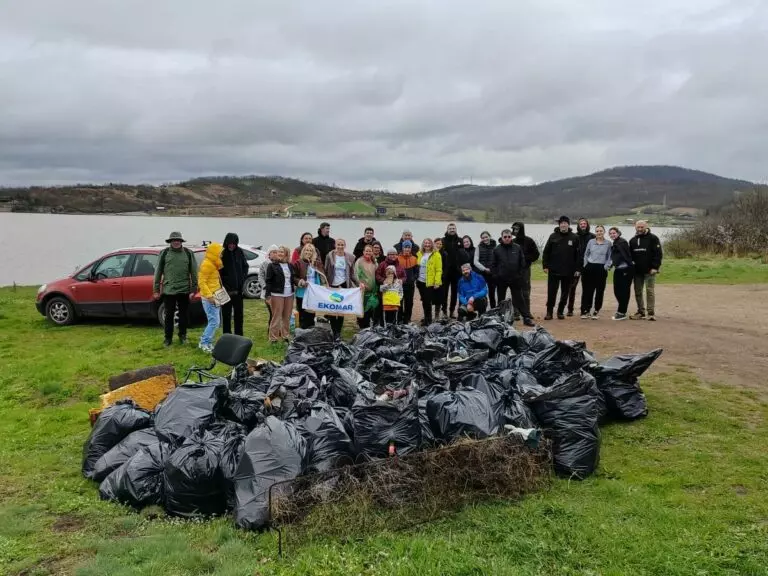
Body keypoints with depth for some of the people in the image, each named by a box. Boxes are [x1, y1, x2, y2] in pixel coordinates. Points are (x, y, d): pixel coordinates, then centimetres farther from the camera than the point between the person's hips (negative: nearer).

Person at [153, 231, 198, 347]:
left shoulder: (188, 253, 3)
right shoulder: (164, 253, 2)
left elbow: (194, 272, 4)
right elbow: (158, 272, 4)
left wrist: (194, 289, 0)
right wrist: (156, 290, 2)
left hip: (184, 290, 1)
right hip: (168, 290, -1)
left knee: (184, 315, 9)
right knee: (169, 315, 5)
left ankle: (182, 335, 24)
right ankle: (168, 338, 16)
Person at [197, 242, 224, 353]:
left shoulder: (213, 264, 16)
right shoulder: (206, 264, -14)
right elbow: (201, 282, -19)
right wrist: (209, 296, -23)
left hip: (214, 296, 10)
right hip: (209, 298, -10)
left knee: (215, 321, 12)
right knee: (214, 322, -11)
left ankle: (207, 342, 17)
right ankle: (204, 343, -5)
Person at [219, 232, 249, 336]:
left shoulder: (240, 252, 0)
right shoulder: (222, 253, -12)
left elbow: (245, 266, 10)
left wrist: (242, 279, 0)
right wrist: (223, 282, -15)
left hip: (238, 289, 4)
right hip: (226, 289, -4)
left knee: (239, 313, 13)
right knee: (226, 314, 5)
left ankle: (239, 335, 24)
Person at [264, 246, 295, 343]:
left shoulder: (290, 266, 12)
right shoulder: (272, 266, -2)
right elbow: (268, 281, -5)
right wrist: (268, 295, -11)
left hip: (289, 295, 5)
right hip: (277, 295, -5)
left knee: (287, 317, 9)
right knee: (276, 317, -2)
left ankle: (286, 336, 20)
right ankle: (274, 338, 4)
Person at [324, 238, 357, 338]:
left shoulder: (350, 257, 3)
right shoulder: (330, 256, 0)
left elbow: (352, 274, 5)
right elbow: (325, 271, 3)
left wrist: (359, 283, -7)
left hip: (344, 285, 1)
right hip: (332, 285, 0)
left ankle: (338, 331, 14)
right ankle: (334, 331, 11)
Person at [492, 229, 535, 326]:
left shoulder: (517, 248, 0)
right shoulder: (497, 249, -1)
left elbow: (522, 263, 3)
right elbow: (493, 265, 1)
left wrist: (520, 274, -2)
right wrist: (495, 275, -6)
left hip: (515, 279, 0)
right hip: (501, 280, 1)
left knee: (519, 299, 2)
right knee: (501, 300, 11)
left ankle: (527, 318, 4)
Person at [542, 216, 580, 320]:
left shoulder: (574, 238, 1)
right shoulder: (553, 236, 2)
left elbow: (578, 254, 1)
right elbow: (546, 252, 3)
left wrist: (577, 269, -3)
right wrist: (545, 266, -3)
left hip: (568, 271, 0)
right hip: (554, 270, 0)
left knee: (565, 293, 8)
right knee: (551, 292, 1)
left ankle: (561, 311, 19)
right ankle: (549, 312, 8)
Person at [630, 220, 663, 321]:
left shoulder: (653, 238, -4)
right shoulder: (632, 240, 14)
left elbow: (658, 254, -9)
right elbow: (630, 255, 18)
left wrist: (655, 267, -17)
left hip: (649, 271, -5)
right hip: (637, 271, 6)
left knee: (650, 291, -4)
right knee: (638, 292, 7)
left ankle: (651, 313, -1)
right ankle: (641, 311, 16)